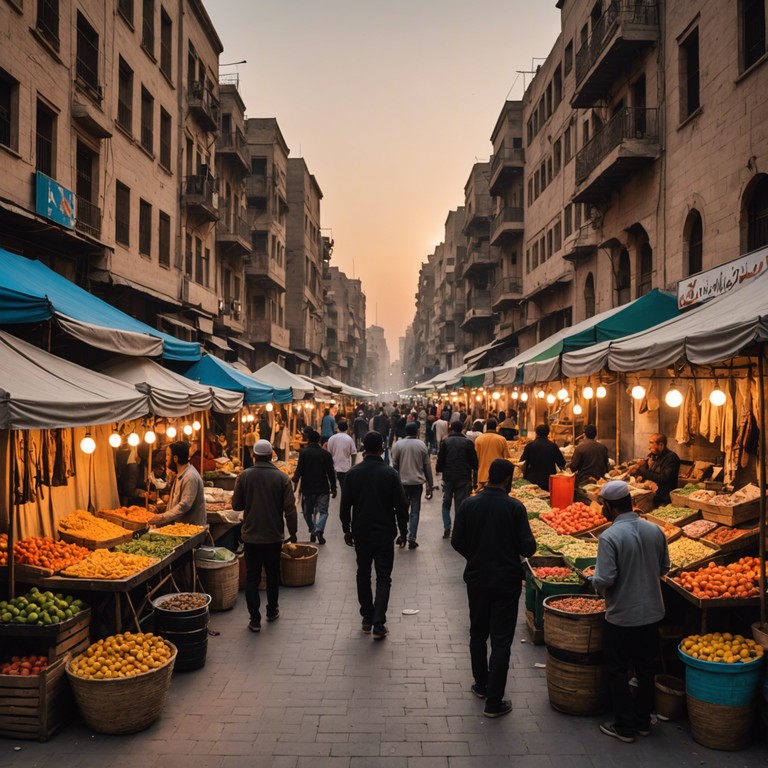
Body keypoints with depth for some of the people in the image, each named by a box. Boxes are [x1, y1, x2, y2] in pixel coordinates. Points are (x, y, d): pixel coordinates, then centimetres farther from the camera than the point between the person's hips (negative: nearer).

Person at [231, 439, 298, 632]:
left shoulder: (244, 476, -8)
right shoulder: (282, 478, -9)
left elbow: (236, 505, -1)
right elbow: (289, 508, -9)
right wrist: (292, 532, 3)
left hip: (251, 535, 0)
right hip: (274, 536, 0)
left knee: (252, 577, 7)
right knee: (273, 574, 18)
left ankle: (255, 619, 7)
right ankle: (272, 611, 32)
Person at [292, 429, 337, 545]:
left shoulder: (304, 452, -6)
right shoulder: (326, 454, 0)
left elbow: (299, 470, -12)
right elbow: (331, 472, 2)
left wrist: (295, 481, 0)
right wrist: (333, 488, 9)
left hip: (307, 488, -1)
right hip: (323, 488, 1)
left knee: (308, 511, 16)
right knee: (322, 510, 4)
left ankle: (313, 530, 17)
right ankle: (319, 530, -16)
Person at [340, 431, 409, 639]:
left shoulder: (352, 473, -4)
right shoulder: (390, 473, -10)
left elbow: (345, 506, 0)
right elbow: (401, 506, -8)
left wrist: (347, 530, 13)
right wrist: (403, 532, 3)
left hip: (361, 533, 2)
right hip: (384, 534, -2)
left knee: (363, 575, 17)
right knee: (383, 578, 4)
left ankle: (367, 618, 23)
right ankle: (378, 623, -4)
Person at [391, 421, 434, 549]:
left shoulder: (398, 445, -3)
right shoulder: (422, 445, -2)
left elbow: (394, 465, -3)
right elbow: (427, 466, 1)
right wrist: (429, 485, 7)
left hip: (402, 482, 0)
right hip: (417, 482, 0)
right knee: (415, 511, 4)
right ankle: (412, 538, 1)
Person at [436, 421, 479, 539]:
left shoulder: (445, 442, -1)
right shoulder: (468, 443, 1)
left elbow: (440, 460, -2)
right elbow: (474, 463, 0)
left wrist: (438, 469, 18)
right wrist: (474, 479, 6)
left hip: (448, 477, 0)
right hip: (464, 478, 0)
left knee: (446, 504, 13)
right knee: (460, 505, 4)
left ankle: (447, 529, 3)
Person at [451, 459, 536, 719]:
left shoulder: (468, 504, -6)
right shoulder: (515, 507, -14)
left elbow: (457, 542, -2)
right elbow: (528, 548, -13)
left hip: (476, 578, 3)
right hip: (507, 580, -3)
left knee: (478, 633, 21)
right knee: (501, 640, 4)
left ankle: (481, 685, 36)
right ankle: (494, 701, 7)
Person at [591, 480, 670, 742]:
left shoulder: (609, 537, -23)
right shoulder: (655, 530, -4)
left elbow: (604, 580, -24)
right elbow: (664, 569, 7)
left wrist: (594, 580, -2)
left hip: (622, 616, -6)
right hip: (652, 612, 6)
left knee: (617, 671, 11)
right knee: (646, 669, 19)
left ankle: (625, 726, 20)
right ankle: (643, 721, 32)